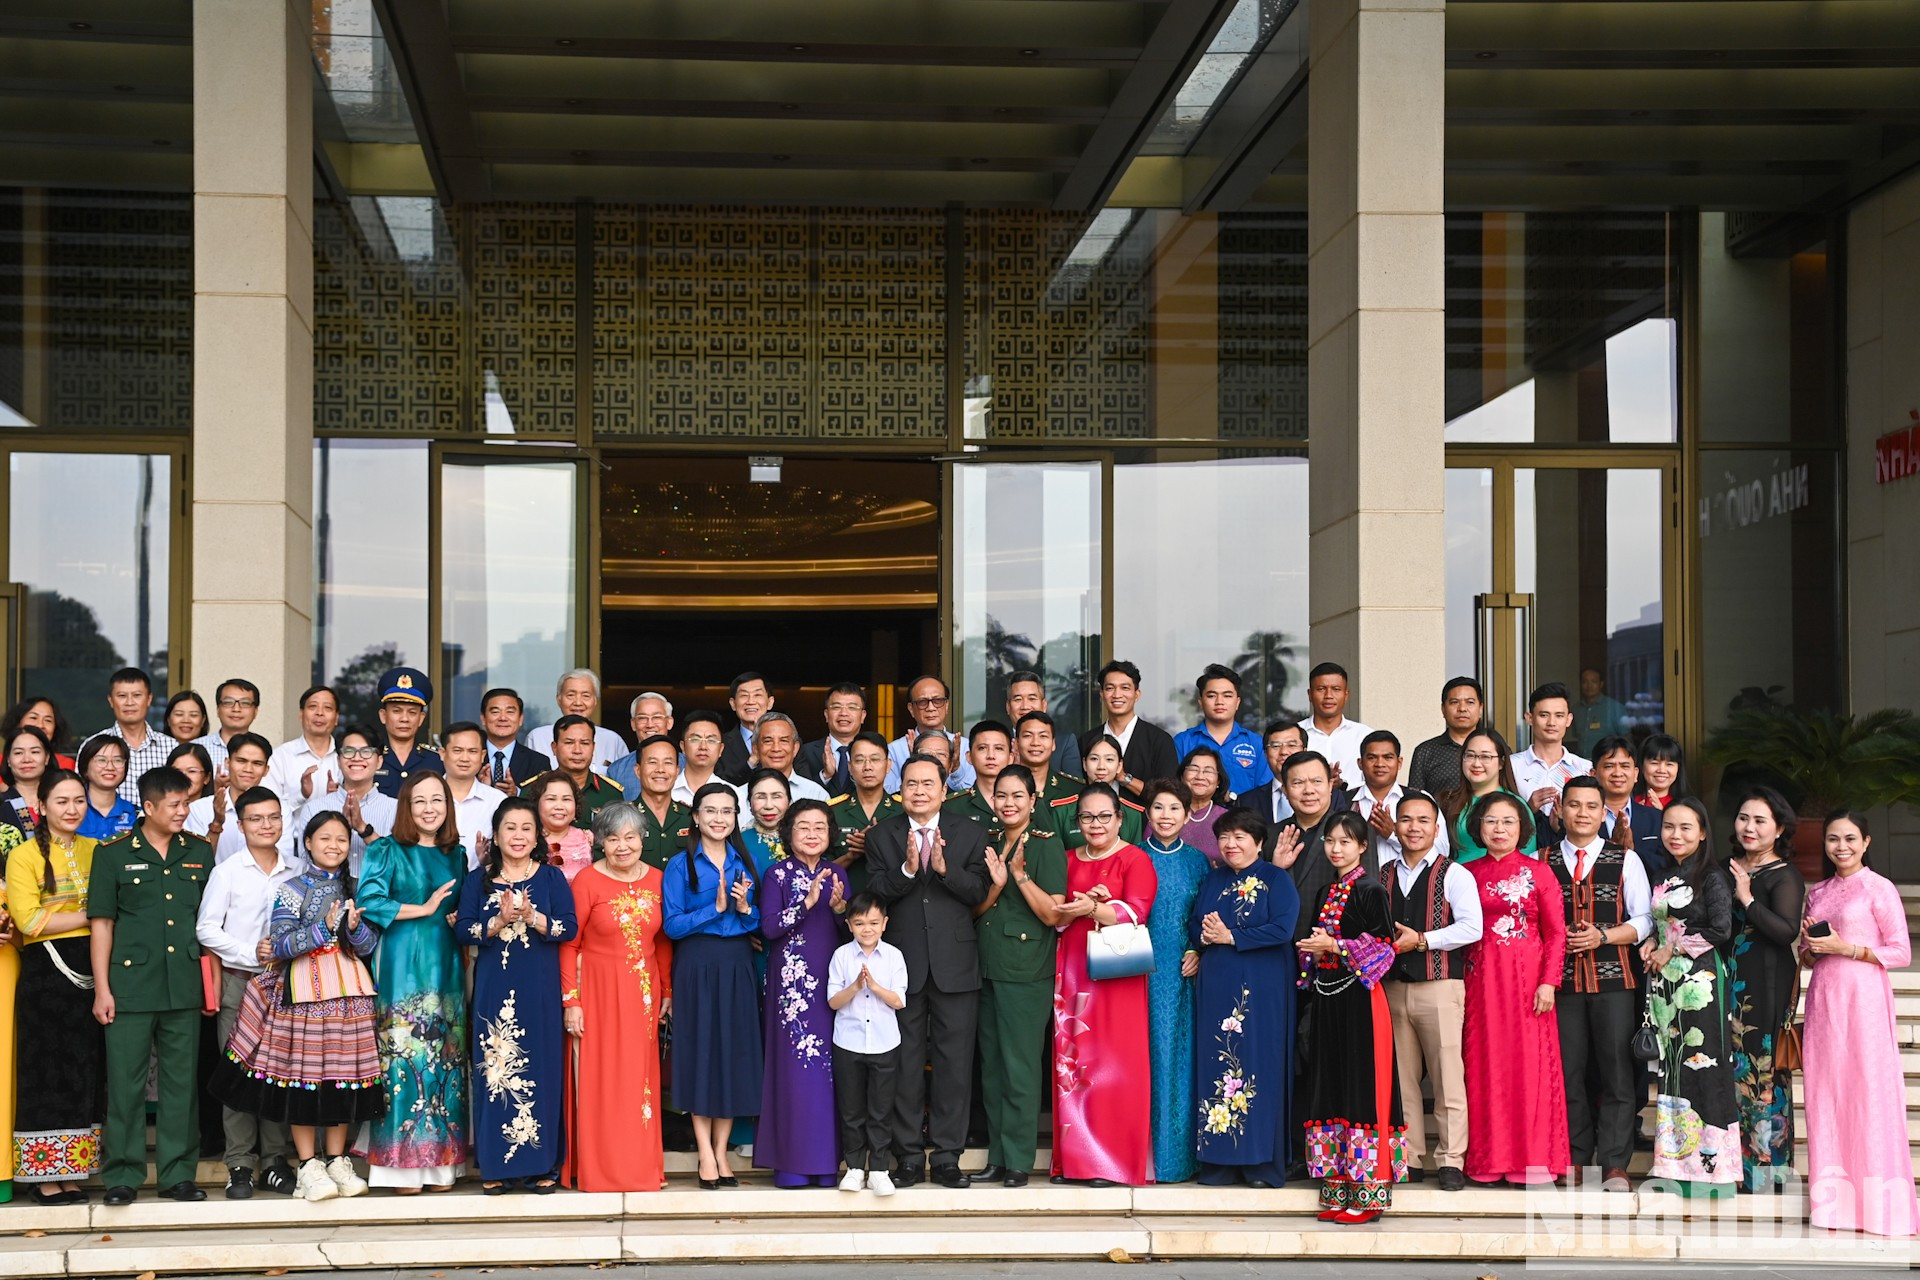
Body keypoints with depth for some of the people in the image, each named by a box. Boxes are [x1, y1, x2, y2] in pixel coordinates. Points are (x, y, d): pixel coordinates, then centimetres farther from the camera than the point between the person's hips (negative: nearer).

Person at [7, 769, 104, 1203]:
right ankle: (44, 1176, 5)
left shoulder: (97, 851, 13)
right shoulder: (24, 856, -1)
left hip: (91, 970, 5)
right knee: (48, 1073, -2)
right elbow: (28, 920, -10)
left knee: (88, 1072, 5)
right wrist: (88, 916, -10)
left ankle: (72, 1173, 11)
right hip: (45, 972, -5)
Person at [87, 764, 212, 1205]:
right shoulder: (113, 854, 2)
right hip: (130, 984, -3)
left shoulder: (200, 853, 11)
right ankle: (122, 1176, 8)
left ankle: (178, 1173, 12)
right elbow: (101, 923, 1)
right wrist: (101, 989, -4)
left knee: (181, 1081, 5)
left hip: (185, 985, 3)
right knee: (126, 1081, 0)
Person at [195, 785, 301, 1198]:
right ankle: (240, 1165, 2)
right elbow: (206, 929, -2)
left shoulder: (297, 872, 8)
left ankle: (277, 1160, 11)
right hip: (239, 981, -2)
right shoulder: (227, 871, 1)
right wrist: (251, 953, -11)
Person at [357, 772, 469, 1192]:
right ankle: (403, 1164, -6)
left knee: (446, 1061, 2)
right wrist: (424, 909, -9)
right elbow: (369, 902, -11)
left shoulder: (456, 855, 16)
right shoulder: (387, 851, 1)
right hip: (402, 969, -5)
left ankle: (440, 1163, 6)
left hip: (446, 968, 5)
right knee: (404, 1057, -8)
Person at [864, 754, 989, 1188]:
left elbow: (978, 892, -5)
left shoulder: (969, 834, 6)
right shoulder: (881, 836, 7)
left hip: (955, 964, 0)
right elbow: (874, 892, -5)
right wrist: (906, 869, -21)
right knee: (905, 1062, 4)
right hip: (903, 964, 0)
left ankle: (947, 1156, 8)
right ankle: (909, 1156, 12)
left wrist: (944, 869, -20)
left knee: (954, 1061, 1)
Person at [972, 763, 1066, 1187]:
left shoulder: (1047, 843, -5)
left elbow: (1053, 914, -10)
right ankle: (997, 1157, 15)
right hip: (986, 965, 6)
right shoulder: (986, 842, 12)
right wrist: (995, 885, -8)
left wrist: (1021, 875, -21)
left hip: (1027, 971, -6)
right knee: (991, 1065, 9)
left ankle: (1018, 1161, 0)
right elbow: (974, 909, 11)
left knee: (1020, 1065, -6)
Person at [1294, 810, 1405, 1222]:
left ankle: (1368, 1193, -6)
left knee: (1362, 1088, -8)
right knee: (1330, 1085, 6)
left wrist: (1333, 946, -15)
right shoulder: (1324, 894, 16)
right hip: (1327, 996, 8)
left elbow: (1383, 945, -11)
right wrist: (1313, 947, 1)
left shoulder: (1371, 890, -5)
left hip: (1360, 995, -7)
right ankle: (1338, 1191, 10)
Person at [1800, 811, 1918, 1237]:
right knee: (1826, 1090, 2)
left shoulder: (1879, 889, -2)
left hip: (1863, 996, -6)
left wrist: (1847, 948, -13)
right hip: (1824, 996, 6)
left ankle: (1877, 1203, -3)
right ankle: (1835, 1200, 7)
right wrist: (1811, 946, -1)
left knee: (1869, 1090, -8)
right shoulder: (1817, 893, 15)